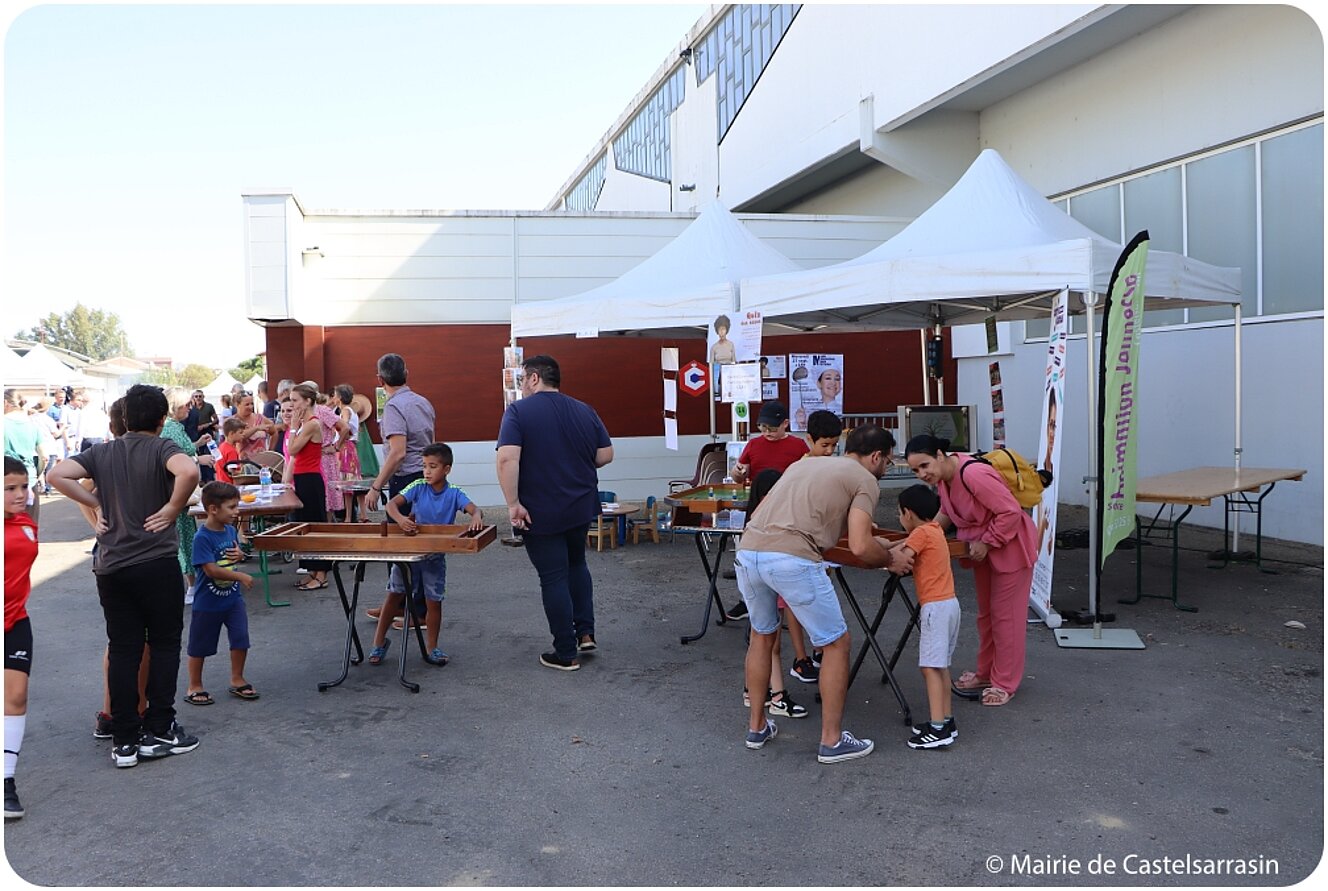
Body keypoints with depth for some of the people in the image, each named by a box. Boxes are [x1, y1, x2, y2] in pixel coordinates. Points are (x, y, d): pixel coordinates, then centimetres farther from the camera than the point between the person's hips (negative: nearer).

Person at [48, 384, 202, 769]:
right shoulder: (161, 448, -8)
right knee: (163, 644, 8)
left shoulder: (102, 452, 7)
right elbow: (189, 472, -29)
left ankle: (124, 740, 13)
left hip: (110, 566, 5)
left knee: (122, 650, 9)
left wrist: (97, 505, 3)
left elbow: (58, 475, -3)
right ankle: (159, 731, 10)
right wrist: (171, 509, -15)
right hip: (156, 563, -4)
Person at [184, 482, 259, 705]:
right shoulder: (202, 537, -21)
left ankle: (237, 680, 22)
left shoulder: (231, 530, 1)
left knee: (241, 640, 5)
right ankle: (194, 687, 25)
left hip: (233, 597, 6)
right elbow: (211, 569, -27)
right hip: (207, 602, -6)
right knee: (199, 646, 10)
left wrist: (239, 555, -5)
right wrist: (241, 576, -27)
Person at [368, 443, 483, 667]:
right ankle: (379, 642, 21)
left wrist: (476, 517, -48)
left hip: (435, 555, 0)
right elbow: (392, 504, -15)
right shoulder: (418, 487, -7)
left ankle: (432, 648, 21)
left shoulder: (454, 493, -9)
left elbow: (475, 509, -23)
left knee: (433, 602, 6)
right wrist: (400, 519, -37)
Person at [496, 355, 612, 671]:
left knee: (553, 578, 4)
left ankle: (566, 654, 10)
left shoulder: (518, 411, -10)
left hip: (540, 513, -5)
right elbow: (605, 455, 5)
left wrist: (513, 503, -18)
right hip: (582, 505, 5)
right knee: (576, 564, 26)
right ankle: (585, 633, 21)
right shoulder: (585, 411, 4)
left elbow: (508, 459, -23)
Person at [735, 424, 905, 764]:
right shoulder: (865, 480, 10)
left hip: (747, 552, 7)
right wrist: (891, 559, 17)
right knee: (836, 644, 13)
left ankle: (757, 727, 39)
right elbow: (860, 547, -3)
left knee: (762, 636, 28)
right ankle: (832, 741, 21)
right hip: (792, 560, -7)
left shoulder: (802, 464, 29)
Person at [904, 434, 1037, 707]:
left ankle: (1004, 683, 14)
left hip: (1009, 546, -9)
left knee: (1004, 615, 2)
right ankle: (986, 673, 33)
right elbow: (948, 512, 11)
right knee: (985, 613, 19)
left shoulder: (973, 474, -34)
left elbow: (1010, 513, -30)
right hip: (983, 548, 9)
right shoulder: (943, 477, -5)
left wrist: (985, 543, -24)